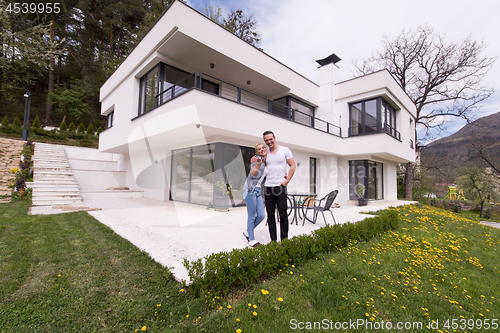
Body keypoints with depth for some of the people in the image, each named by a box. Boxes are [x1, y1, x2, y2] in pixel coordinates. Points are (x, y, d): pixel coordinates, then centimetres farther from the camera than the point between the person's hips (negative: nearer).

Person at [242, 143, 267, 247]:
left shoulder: (267, 162, 15)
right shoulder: (257, 159, -7)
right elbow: (253, 174, -18)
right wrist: (258, 163, -34)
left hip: (258, 191, 8)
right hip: (250, 189, -8)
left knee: (261, 215, 5)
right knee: (252, 215, -2)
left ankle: (248, 232, 26)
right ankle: (251, 240, 12)